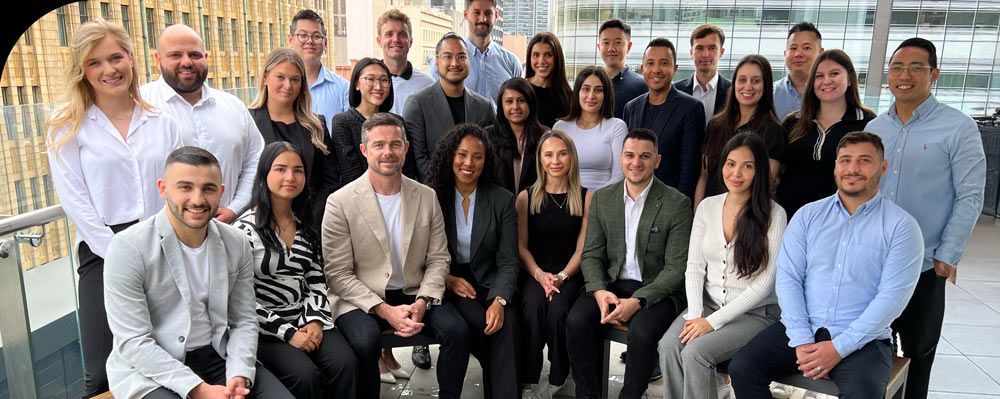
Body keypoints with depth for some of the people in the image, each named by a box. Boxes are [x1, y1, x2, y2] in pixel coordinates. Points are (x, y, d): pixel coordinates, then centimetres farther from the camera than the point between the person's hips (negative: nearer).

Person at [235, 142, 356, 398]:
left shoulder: (306, 225, 11)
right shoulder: (246, 229, -6)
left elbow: (317, 280, 11)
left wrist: (315, 320, -7)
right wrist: (287, 332, -14)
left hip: (307, 319, 4)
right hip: (266, 328, -4)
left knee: (344, 364, -22)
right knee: (306, 376, -27)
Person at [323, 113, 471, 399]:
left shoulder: (426, 196, 3)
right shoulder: (340, 202, -8)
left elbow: (438, 259, 5)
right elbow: (338, 274, -9)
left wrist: (422, 302, -12)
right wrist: (384, 310, -18)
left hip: (414, 296, 3)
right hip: (361, 300, -3)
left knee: (457, 330, -20)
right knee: (365, 341, -32)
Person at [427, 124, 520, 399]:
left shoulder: (503, 200, 1)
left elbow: (508, 262, -4)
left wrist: (499, 301, -22)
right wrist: (447, 279, -14)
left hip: (489, 281, 1)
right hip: (447, 283, 0)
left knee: (505, 323, -30)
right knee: (487, 326, -27)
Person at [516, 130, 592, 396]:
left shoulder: (586, 198, 6)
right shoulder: (526, 197, 9)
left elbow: (582, 248, 2)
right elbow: (521, 245, 4)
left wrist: (561, 276, -14)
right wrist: (540, 274, -12)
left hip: (569, 274, -1)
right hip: (533, 272, 1)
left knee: (557, 311, -31)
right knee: (532, 308, -31)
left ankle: (558, 382, -9)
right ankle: (528, 383, -17)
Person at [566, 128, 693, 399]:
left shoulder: (677, 204, -6)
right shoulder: (601, 199, 6)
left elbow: (676, 267, -10)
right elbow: (591, 254, 6)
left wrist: (638, 300, -22)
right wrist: (599, 291, -14)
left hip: (656, 290, -3)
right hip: (612, 285, 3)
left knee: (641, 333, -32)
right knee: (577, 321, -23)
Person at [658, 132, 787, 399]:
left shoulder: (774, 214, -9)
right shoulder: (707, 207, 5)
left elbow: (763, 285, -12)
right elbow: (694, 268, 4)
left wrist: (713, 321, -15)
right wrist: (695, 314, -11)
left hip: (754, 313, -4)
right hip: (707, 304, 4)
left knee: (694, 352, -27)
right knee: (668, 346, -23)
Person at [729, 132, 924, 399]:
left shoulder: (901, 226, -1)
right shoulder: (808, 215, 7)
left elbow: (892, 296, -9)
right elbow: (788, 278, 0)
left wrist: (839, 348, -16)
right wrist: (801, 340, -12)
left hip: (862, 339, -2)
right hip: (800, 330, 3)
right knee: (742, 368, -17)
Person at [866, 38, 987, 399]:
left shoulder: (959, 128, -8)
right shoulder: (874, 127, 5)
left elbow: (970, 197, -9)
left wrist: (948, 256, -11)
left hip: (924, 265, -3)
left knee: (917, 352, 12)